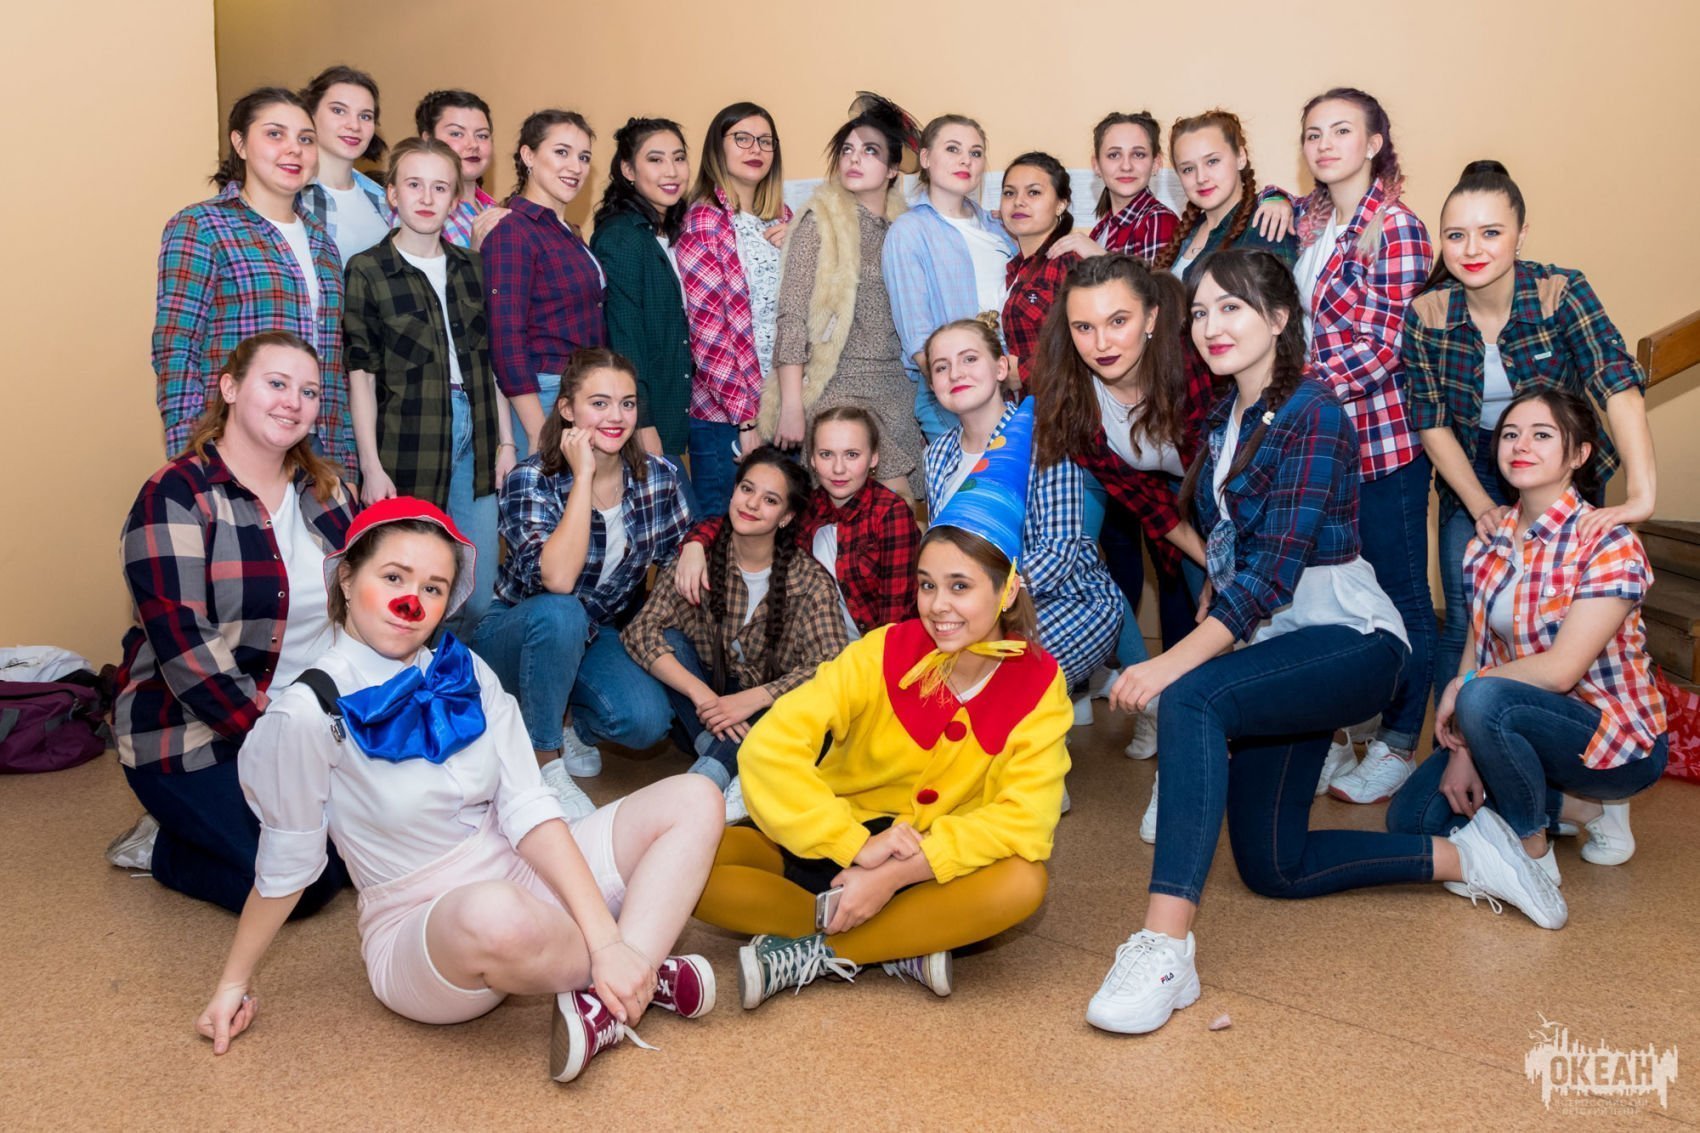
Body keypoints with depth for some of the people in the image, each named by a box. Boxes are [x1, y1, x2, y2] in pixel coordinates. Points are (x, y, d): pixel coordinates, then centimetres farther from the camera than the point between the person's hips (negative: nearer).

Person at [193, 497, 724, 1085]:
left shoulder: (465, 674, -1)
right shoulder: (311, 712, -16)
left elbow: (529, 812, -9)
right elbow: (285, 865, -4)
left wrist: (606, 940, -19)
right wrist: (234, 982, 5)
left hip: (523, 879, 6)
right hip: (418, 929, -5)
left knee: (692, 801, -7)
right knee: (492, 915, -42)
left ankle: (609, 1004, -20)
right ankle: (649, 970, -12)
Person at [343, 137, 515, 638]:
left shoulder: (471, 268, 11)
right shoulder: (367, 271, -3)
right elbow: (361, 375, -6)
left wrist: (505, 441, 9)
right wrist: (372, 467, -10)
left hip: (472, 436, 4)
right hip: (407, 442, -4)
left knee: (482, 594, 7)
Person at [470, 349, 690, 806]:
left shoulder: (659, 477, -10)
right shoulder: (531, 480, -21)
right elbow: (556, 579, -37)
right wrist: (584, 475, -34)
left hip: (595, 635, 3)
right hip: (520, 634, -3)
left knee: (648, 720, -25)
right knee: (560, 613, -38)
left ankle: (576, 729, 11)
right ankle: (544, 763, -16)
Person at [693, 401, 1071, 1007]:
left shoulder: (1037, 685, -9)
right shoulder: (884, 652, -11)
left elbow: (1023, 819, -20)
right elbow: (770, 746, -20)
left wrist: (898, 873, -29)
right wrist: (858, 849, -28)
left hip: (932, 871, 0)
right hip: (832, 844, 0)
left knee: (1022, 883, -34)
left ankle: (803, 955, -22)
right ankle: (896, 948, -19)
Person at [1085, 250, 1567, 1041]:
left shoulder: (1311, 414, -15)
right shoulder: (1226, 417, 11)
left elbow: (1276, 568, -23)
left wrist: (1177, 662, -32)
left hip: (1347, 639, -9)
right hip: (1271, 645, 9)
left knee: (1189, 700, -36)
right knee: (1270, 867, 9)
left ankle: (1166, 948, -39)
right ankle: (1463, 857, 25)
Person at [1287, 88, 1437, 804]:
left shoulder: (1396, 228, -10)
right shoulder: (1304, 220, 9)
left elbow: (1382, 351, -15)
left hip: (1384, 440, -6)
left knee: (1399, 596, 5)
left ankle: (1398, 745, 19)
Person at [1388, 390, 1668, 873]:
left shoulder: (1609, 542, -17)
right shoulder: (1490, 540, 2)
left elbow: (1560, 669, -24)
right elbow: (1477, 648, -1)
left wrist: (1463, 686, -13)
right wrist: (1461, 748, -13)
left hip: (1618, 741, -7)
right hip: (1533, 719, 7)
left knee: (1485, 699, -35)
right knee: (1410, 818, -7)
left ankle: (1533, 850, -11)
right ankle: (1583, 807, 8)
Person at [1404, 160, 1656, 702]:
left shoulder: (1562, 293, -19)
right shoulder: (1426, 314, -13)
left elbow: (1619, 386, -31)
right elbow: (1431, 423, -9)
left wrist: (1641, 495, -43)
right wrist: (1481, 507, -19)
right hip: (1472, 474, 1)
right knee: (1464, 624, -2)